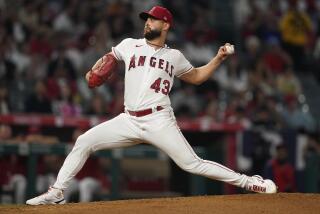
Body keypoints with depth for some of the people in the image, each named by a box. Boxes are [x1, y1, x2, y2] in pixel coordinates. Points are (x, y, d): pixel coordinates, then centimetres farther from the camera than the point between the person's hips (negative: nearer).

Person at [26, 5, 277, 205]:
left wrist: (218, 59, 12)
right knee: (84, 141, -9)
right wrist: (94, 71, 6)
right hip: (129, 121, 3)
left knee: (192, 163, -11)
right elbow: (108, 58, 26)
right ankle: (57, 192, -2)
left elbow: (196, 76, 24)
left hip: (160, 122, -2)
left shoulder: (174, 56, 11)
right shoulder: (130, 45, 12)